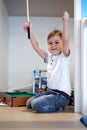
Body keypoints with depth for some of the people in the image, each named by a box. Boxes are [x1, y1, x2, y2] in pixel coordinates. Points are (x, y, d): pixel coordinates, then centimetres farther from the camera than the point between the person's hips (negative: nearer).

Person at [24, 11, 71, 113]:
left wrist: (65, 22, -38)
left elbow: (66, 41, -26)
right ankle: (55, 104, 15)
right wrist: (30, 31, -2)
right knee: (29, 103, 14)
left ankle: (59, 107, -3)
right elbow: (36, 47, 7)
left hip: (62, 95, -8)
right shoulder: (49, 57, 10)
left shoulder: (64, 56, -8)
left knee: (36, 104, -23)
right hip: (50, 91, 9)